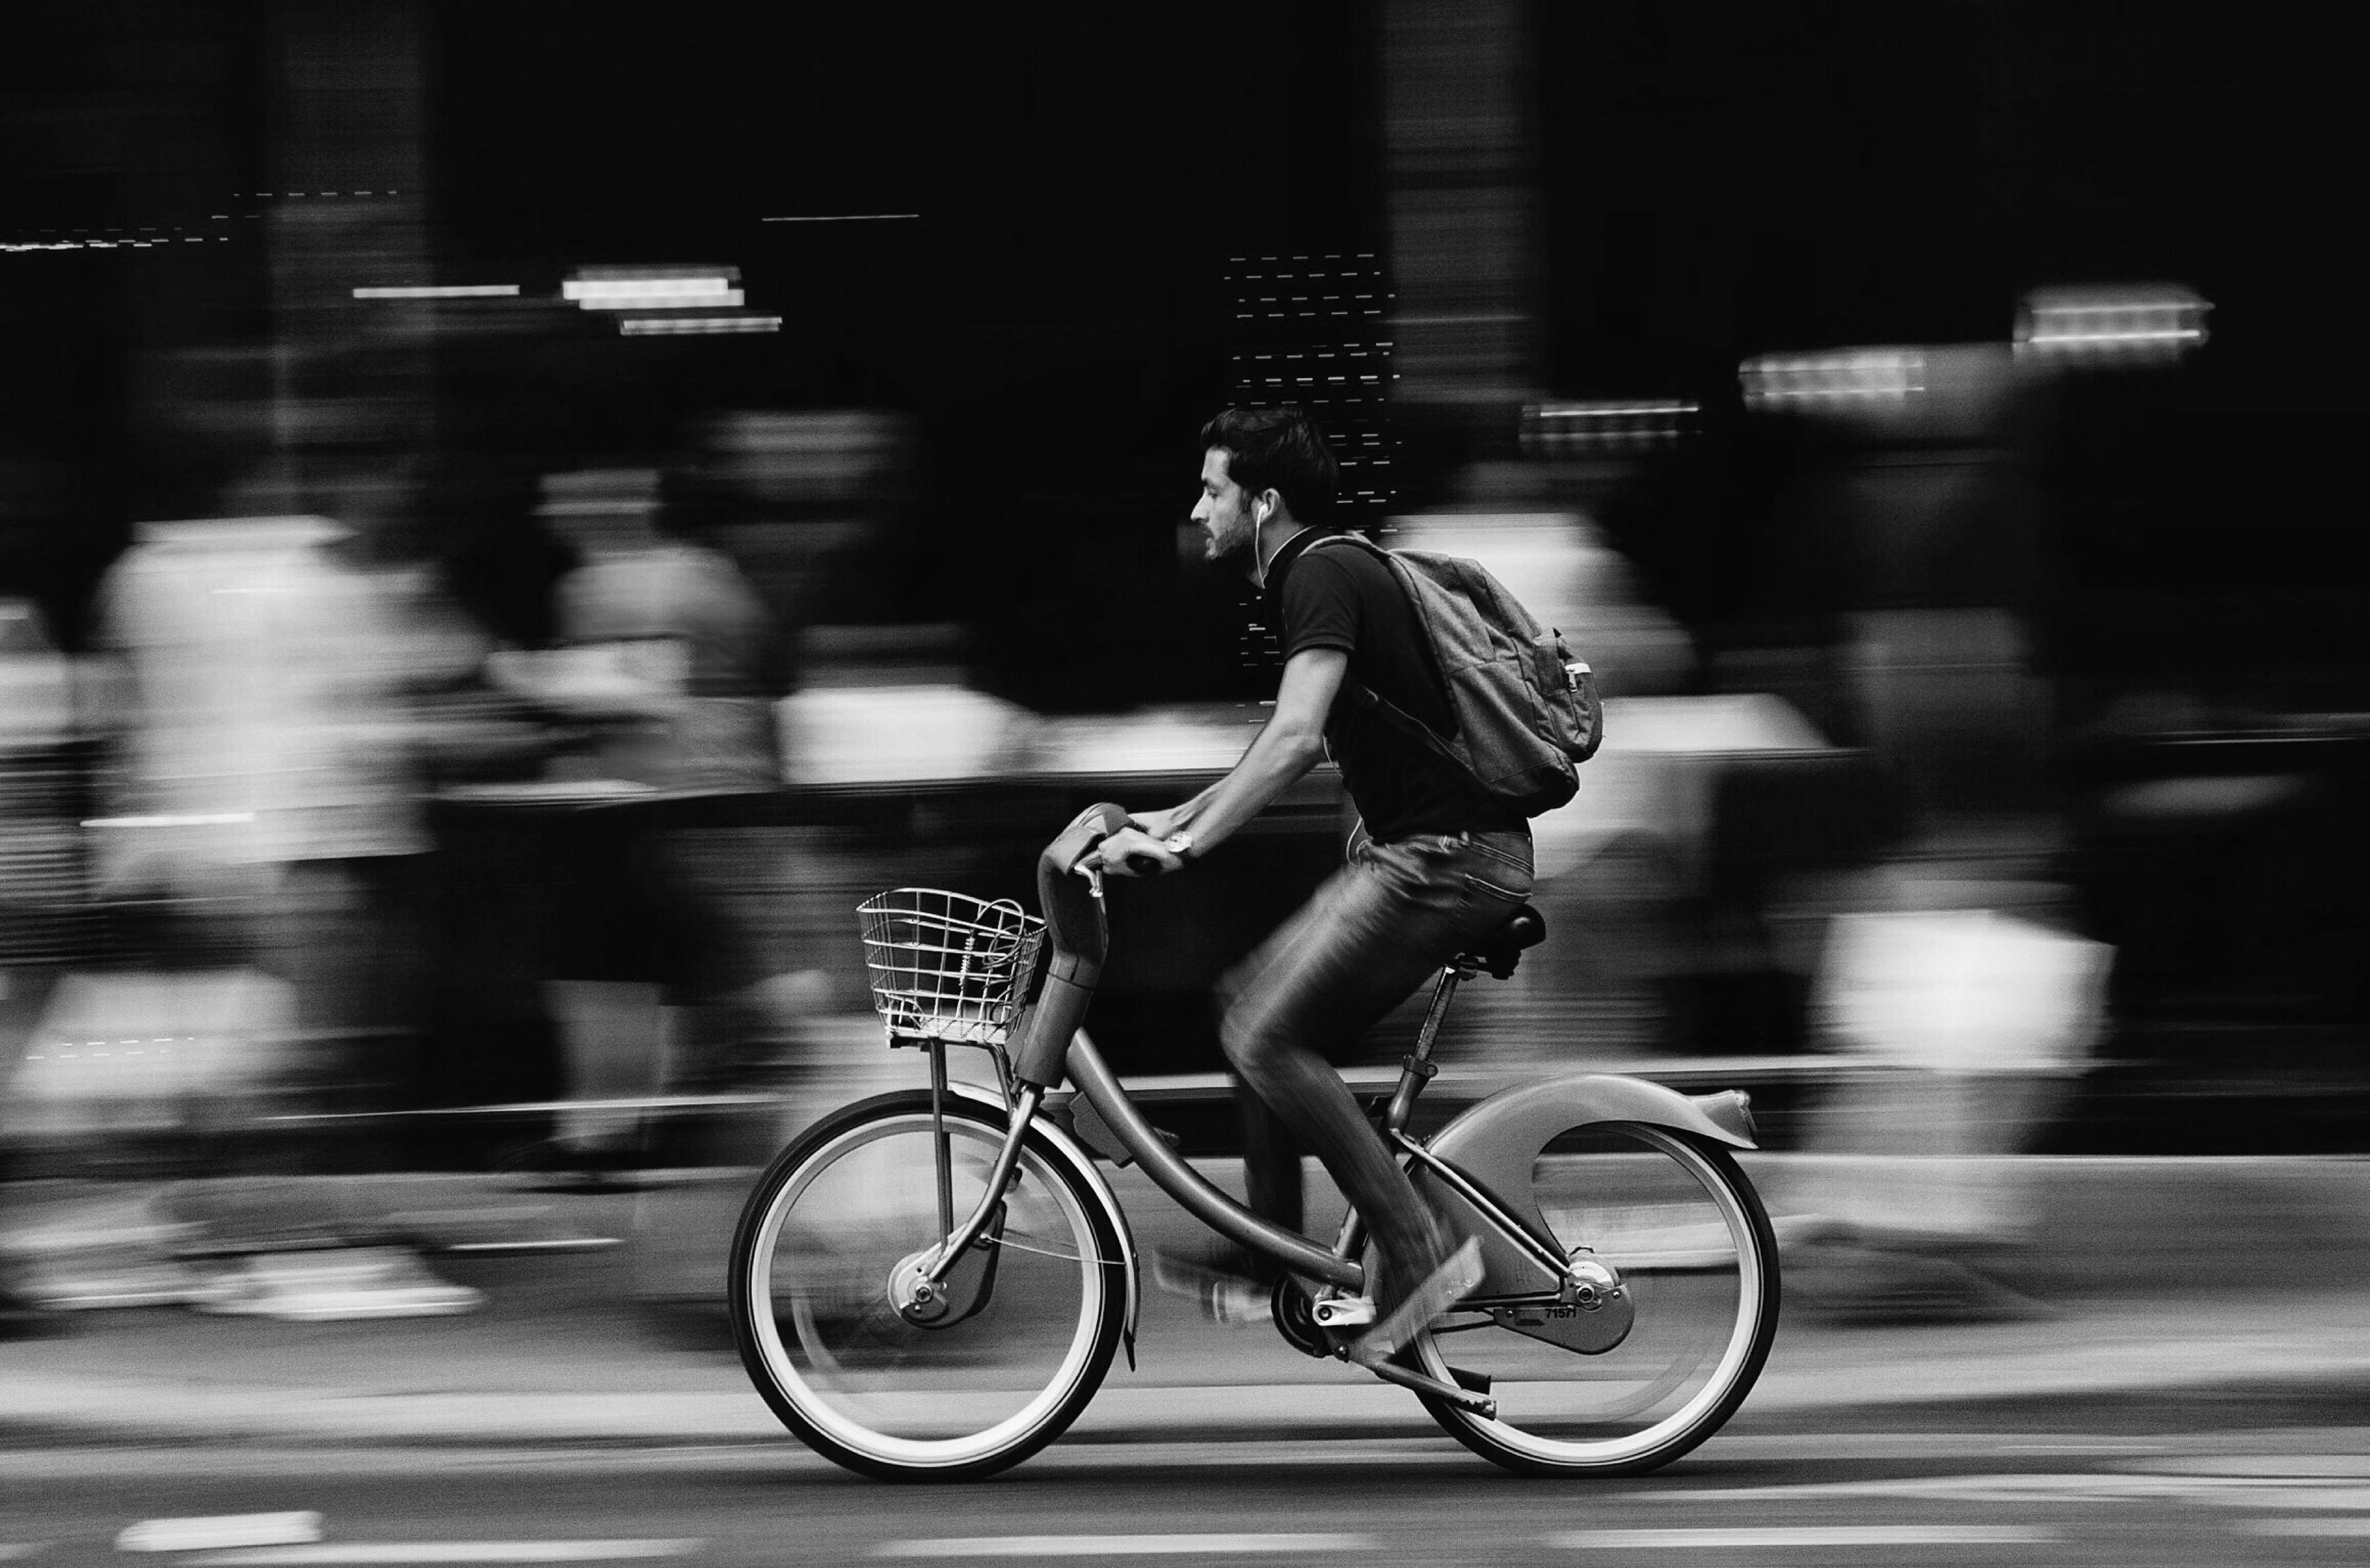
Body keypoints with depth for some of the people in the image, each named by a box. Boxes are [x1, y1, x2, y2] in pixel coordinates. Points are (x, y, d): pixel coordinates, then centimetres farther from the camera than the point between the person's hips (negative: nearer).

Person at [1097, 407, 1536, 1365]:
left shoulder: (1323, 576, -13)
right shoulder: (1318, 575, 19)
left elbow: (1294, 737, -26)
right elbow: (1298, 744, 30)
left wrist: (1185, 846, -28)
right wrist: (1177, 818, 26)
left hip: (1446, 856, -10)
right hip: (1413, 849, 10)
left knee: (1267, 1035, -14)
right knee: (1257, 1012, 12)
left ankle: (1419, 1252, -12)